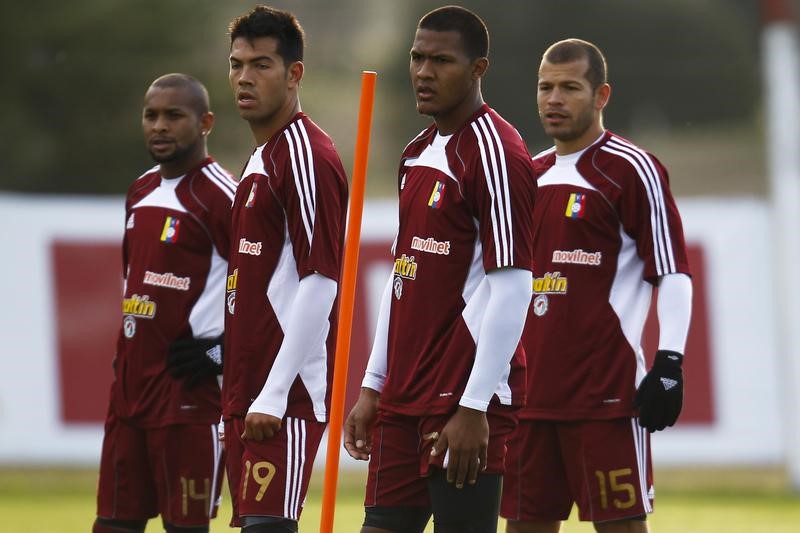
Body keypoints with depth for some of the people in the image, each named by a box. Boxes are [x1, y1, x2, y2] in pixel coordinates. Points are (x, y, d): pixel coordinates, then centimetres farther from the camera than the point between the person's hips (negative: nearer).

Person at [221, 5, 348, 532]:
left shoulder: (306, 154, -11)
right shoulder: (261, 159, 19)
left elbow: (319, 283, -18)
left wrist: (274, 396, -21)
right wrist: (239, 394, 18)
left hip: (286, 395, -10)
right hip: (246, 391, 10)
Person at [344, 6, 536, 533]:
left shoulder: (495, 153, -11)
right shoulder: (418, 154, 16)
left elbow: (511, 290, -16)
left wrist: (475, 407, -19)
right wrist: (374, 385, 17)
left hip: (466, 400, -8)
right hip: (404, 397, 9)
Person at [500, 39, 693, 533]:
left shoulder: (632, 170, -5)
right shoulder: (532, 174, 17)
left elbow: (673, 273, -8)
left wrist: (669, 364, -16)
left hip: (608, 390, -7)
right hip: (530, 389, 7)